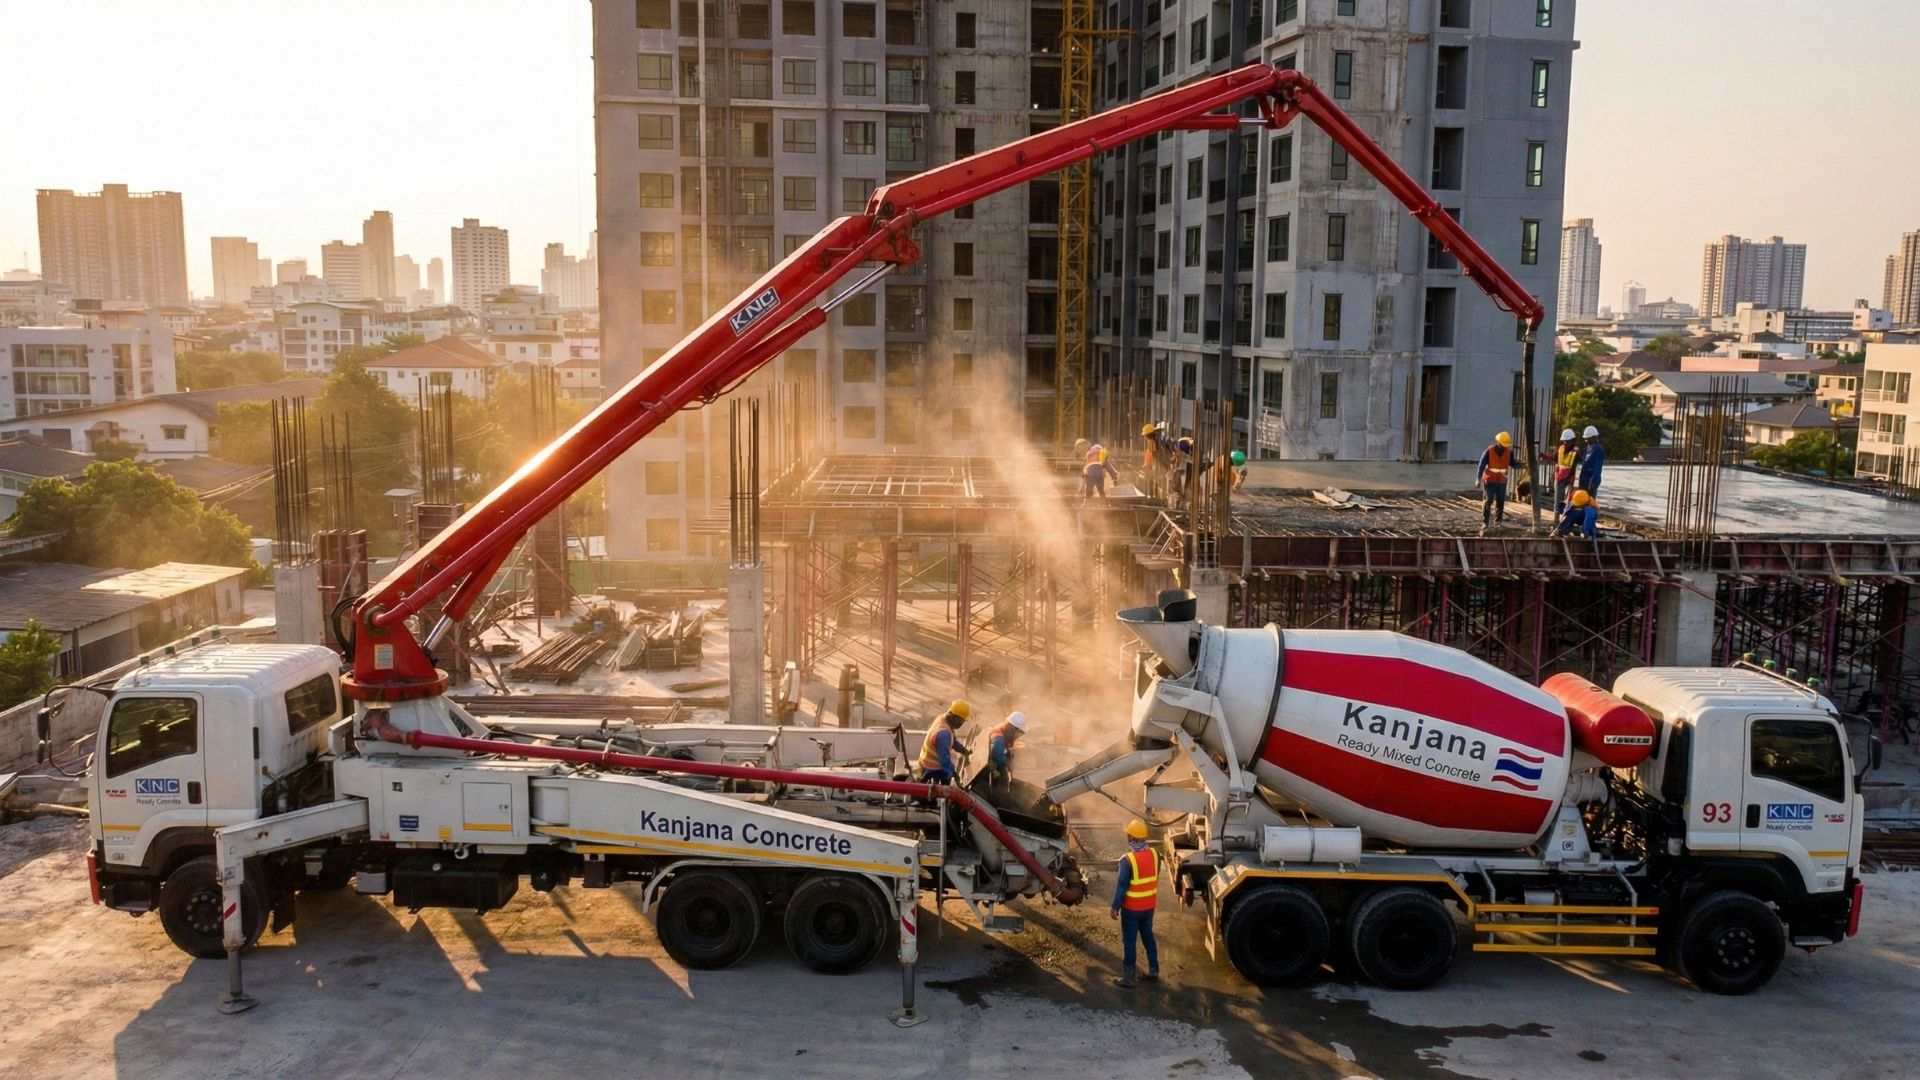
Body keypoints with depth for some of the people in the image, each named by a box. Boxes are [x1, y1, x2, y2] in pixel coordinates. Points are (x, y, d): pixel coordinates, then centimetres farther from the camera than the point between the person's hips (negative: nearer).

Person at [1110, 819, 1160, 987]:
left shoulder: (1127, 860, -24)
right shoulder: (1154, 855, -6)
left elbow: (1121, 886, -18)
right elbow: (1156, 878, 7)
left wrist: (1115, 907, -9)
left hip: (1131, 908, -5)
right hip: (1149, 906, 5)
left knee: (1129, 941, 6)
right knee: (1148, 937, 21)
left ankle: (1127, 977, 14)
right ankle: (1154, 972, 30)